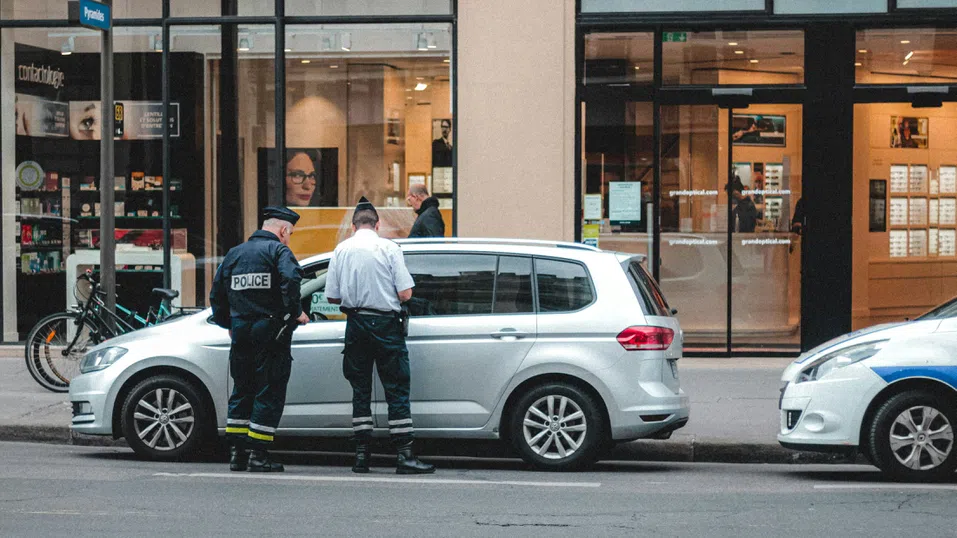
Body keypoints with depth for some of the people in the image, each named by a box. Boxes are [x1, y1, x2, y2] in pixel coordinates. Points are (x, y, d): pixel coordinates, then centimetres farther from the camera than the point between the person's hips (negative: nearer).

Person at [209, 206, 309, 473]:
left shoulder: (234, 253, 15)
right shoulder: (278, 250, -5)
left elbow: (217, 293, 18)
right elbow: (290, 278, -25)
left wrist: (228, 324, 28)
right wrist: (296, 312, -15)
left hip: (241, 333, 6)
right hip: (270, 333, -6)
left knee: (242, 391, 15)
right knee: (270, 393, 0)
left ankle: (237, 451, 14)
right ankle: (258, 454, -3)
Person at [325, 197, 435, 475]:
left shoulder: (341, 250, 3)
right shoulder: (389, 248, -6)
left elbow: (332, 296, 4)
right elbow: (405, 294, -9)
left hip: (356, 325, 3)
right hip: (385, 324, -3)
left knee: (360, 390, 11)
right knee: (397, 390, -1)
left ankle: (361, 454, 10)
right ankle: (404, 455, -5)